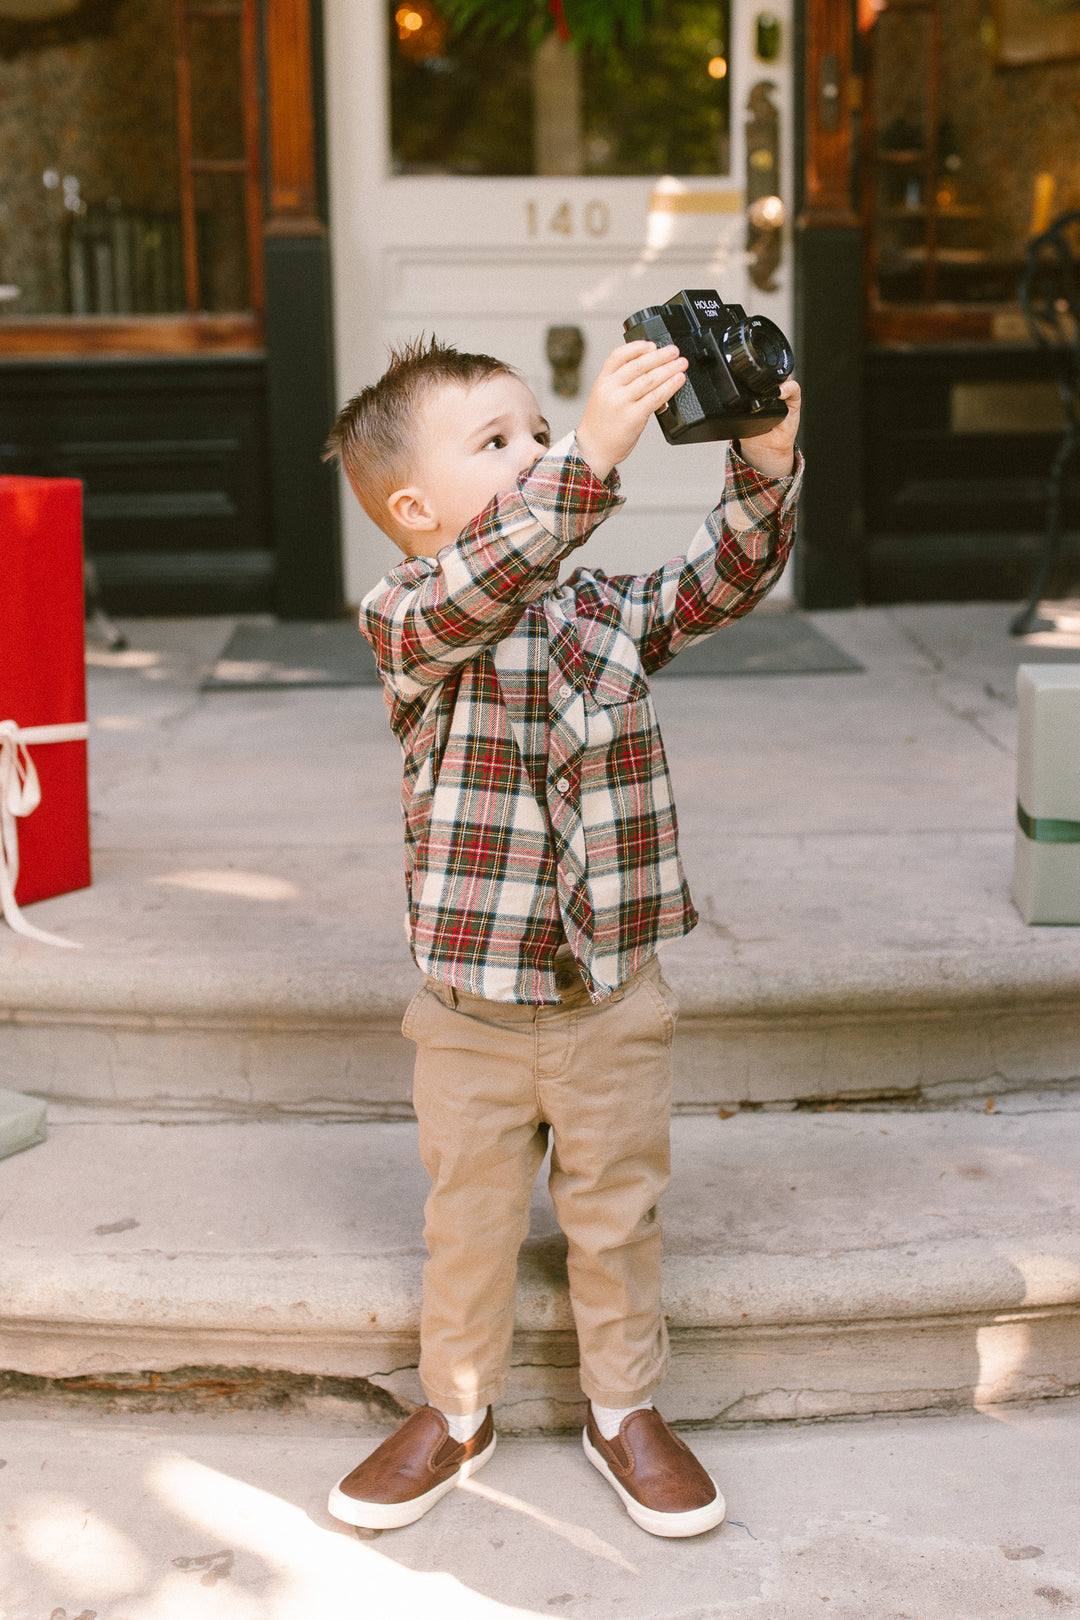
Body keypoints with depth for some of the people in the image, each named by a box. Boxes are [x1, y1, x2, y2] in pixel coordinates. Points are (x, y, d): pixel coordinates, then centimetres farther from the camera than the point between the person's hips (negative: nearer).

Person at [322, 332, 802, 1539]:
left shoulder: (609, 612, 2)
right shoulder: (407, 622, -13)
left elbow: (724, 580, -6)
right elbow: (478, 582, -33)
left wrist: (764, 465, -25)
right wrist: (594, 451, -46)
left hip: (613, 999, 3)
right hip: (474, 1011, -2)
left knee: (616, 1217, 16)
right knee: (468, 1223, 15)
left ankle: (624, 1410, 36)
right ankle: (456, 1412, 37)